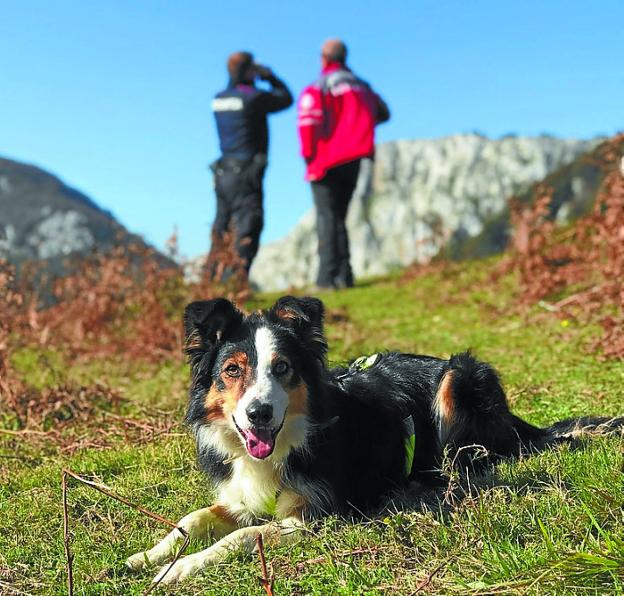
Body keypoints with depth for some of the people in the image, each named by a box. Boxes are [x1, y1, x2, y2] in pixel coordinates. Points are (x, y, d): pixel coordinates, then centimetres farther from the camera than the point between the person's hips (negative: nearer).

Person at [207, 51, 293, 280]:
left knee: (222, 229, 14)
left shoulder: (219, 99, 8)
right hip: (245, 174, -8)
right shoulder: (253, 97, -12)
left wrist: (258, 77, 20)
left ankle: (215, 277, 17)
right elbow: (286, 98, 2)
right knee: (247, 228, -8)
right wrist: (270, 76, 14)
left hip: (223, 173, 8)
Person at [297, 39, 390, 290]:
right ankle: (344, 275, 7)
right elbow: (383, 112, 20)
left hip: (328, 163, -5)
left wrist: (309, 155, -10)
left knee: (327, 219, -2)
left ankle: (328, 276, -9)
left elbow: (307, 121, -21)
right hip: (353, 161, 6)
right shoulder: (361, 86, 11)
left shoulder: (317, 89, -9)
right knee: (339, 217, 14)